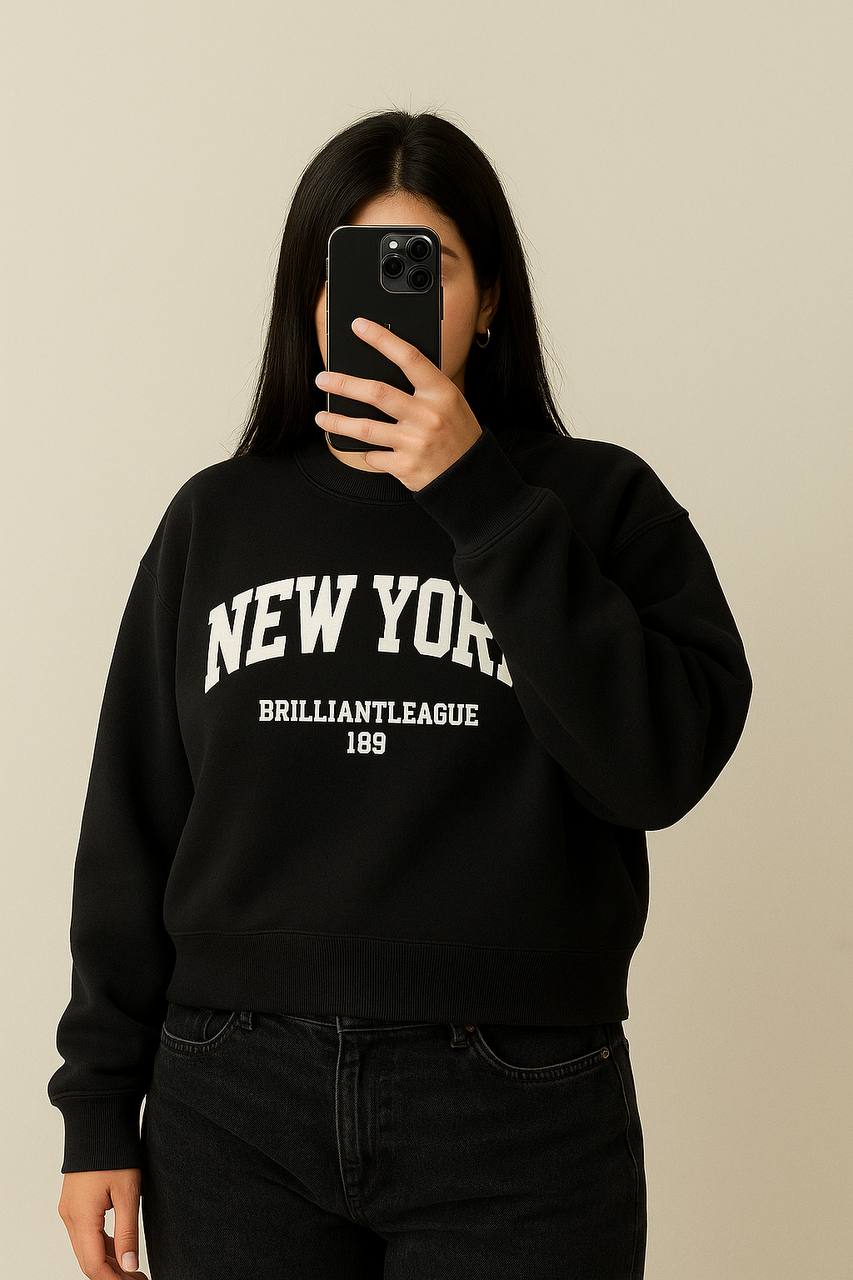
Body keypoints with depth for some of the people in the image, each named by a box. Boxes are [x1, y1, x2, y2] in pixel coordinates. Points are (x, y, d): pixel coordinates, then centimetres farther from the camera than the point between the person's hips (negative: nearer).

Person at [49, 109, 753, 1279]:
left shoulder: (600, 502, 0)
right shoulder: (218, 519, 6)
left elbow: (664, 764, -15)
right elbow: (132, 830, 8)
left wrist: (478, 499, -16)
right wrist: (99, 1108, 7)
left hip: (520, 1128, -2)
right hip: (235, 1109, 2)